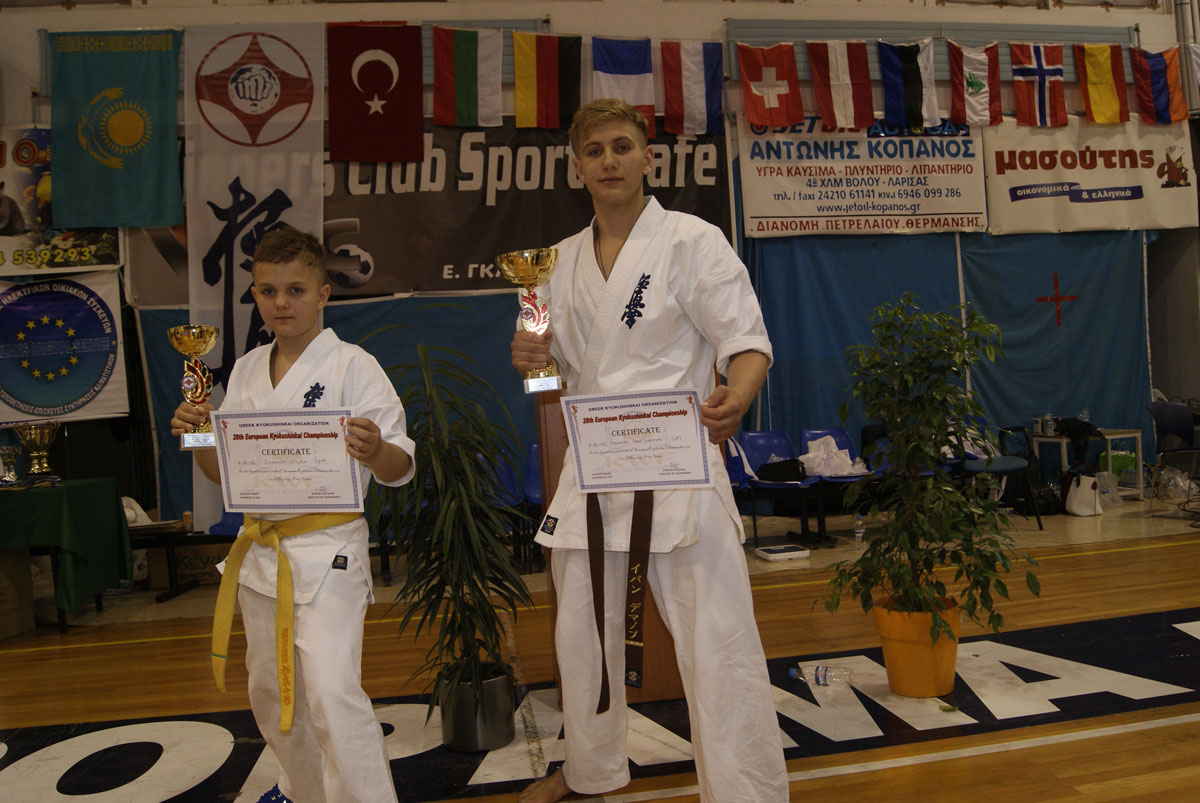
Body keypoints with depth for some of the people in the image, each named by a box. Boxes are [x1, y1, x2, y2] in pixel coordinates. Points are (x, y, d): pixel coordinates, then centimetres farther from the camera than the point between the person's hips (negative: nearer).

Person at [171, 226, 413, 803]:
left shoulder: (352, 366, -12)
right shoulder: (246, 371, 7)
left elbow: (399, 469, -15)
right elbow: (221, 471, 13)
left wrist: (375, 452, -37)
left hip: (327, 549, -7)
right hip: (260, 550, 7)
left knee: (332, 696, -13)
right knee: (270, 691, 20)